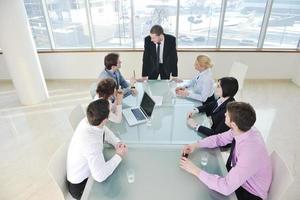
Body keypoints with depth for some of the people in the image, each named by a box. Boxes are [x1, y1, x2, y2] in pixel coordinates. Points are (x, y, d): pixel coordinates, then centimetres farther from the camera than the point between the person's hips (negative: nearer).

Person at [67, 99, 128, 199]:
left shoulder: (88, 121, -18)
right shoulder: (91, 143, -40)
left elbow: (105, 131, 3)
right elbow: (100, 176, -34)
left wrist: (117, 142, -13)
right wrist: (119, 156, -24)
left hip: (87, 169, 7)